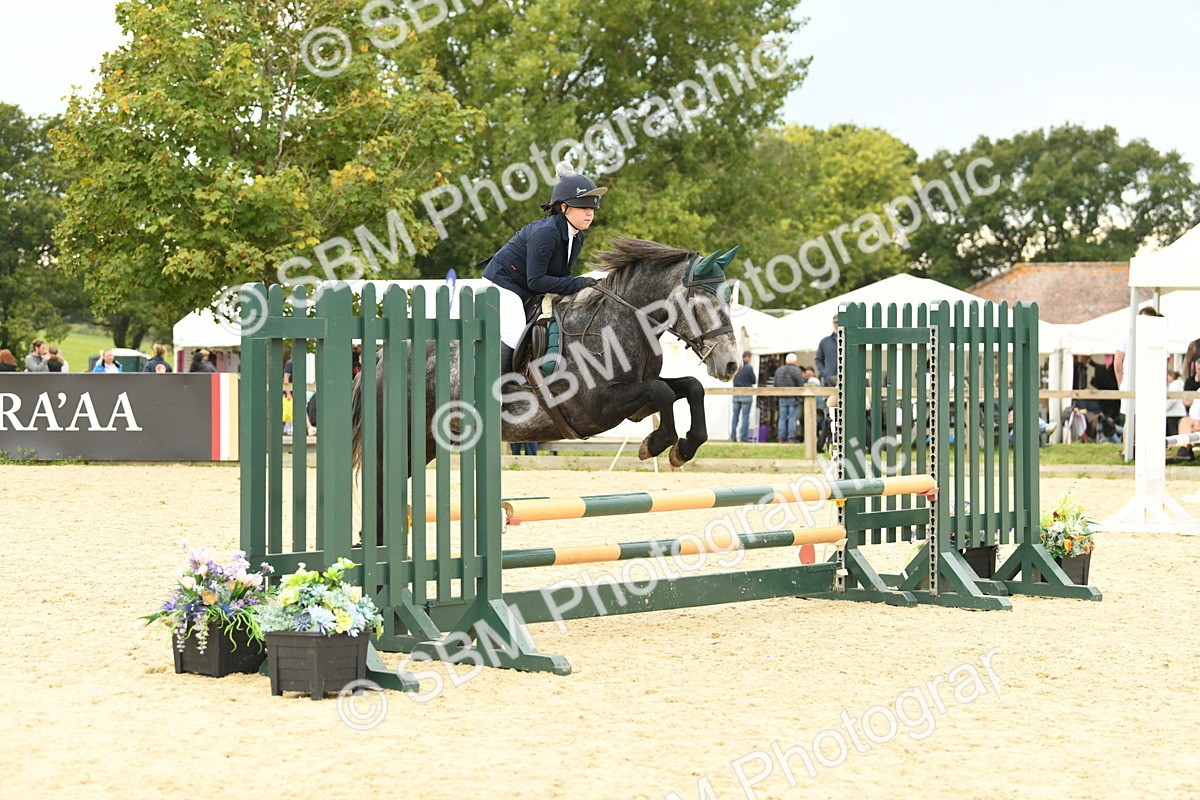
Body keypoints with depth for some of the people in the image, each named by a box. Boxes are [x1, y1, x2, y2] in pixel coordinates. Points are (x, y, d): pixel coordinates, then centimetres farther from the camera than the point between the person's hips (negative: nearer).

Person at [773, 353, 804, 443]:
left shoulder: (778, 370, 9)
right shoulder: (796, 370, -8)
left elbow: (775, 384, 10)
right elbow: (801, 384, -11)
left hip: (782, 398, 4)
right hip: (793, 398, -4)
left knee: (782, 418, 7)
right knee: (792, 418, -2)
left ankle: (782, 437, 4)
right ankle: (791, 437, -5)